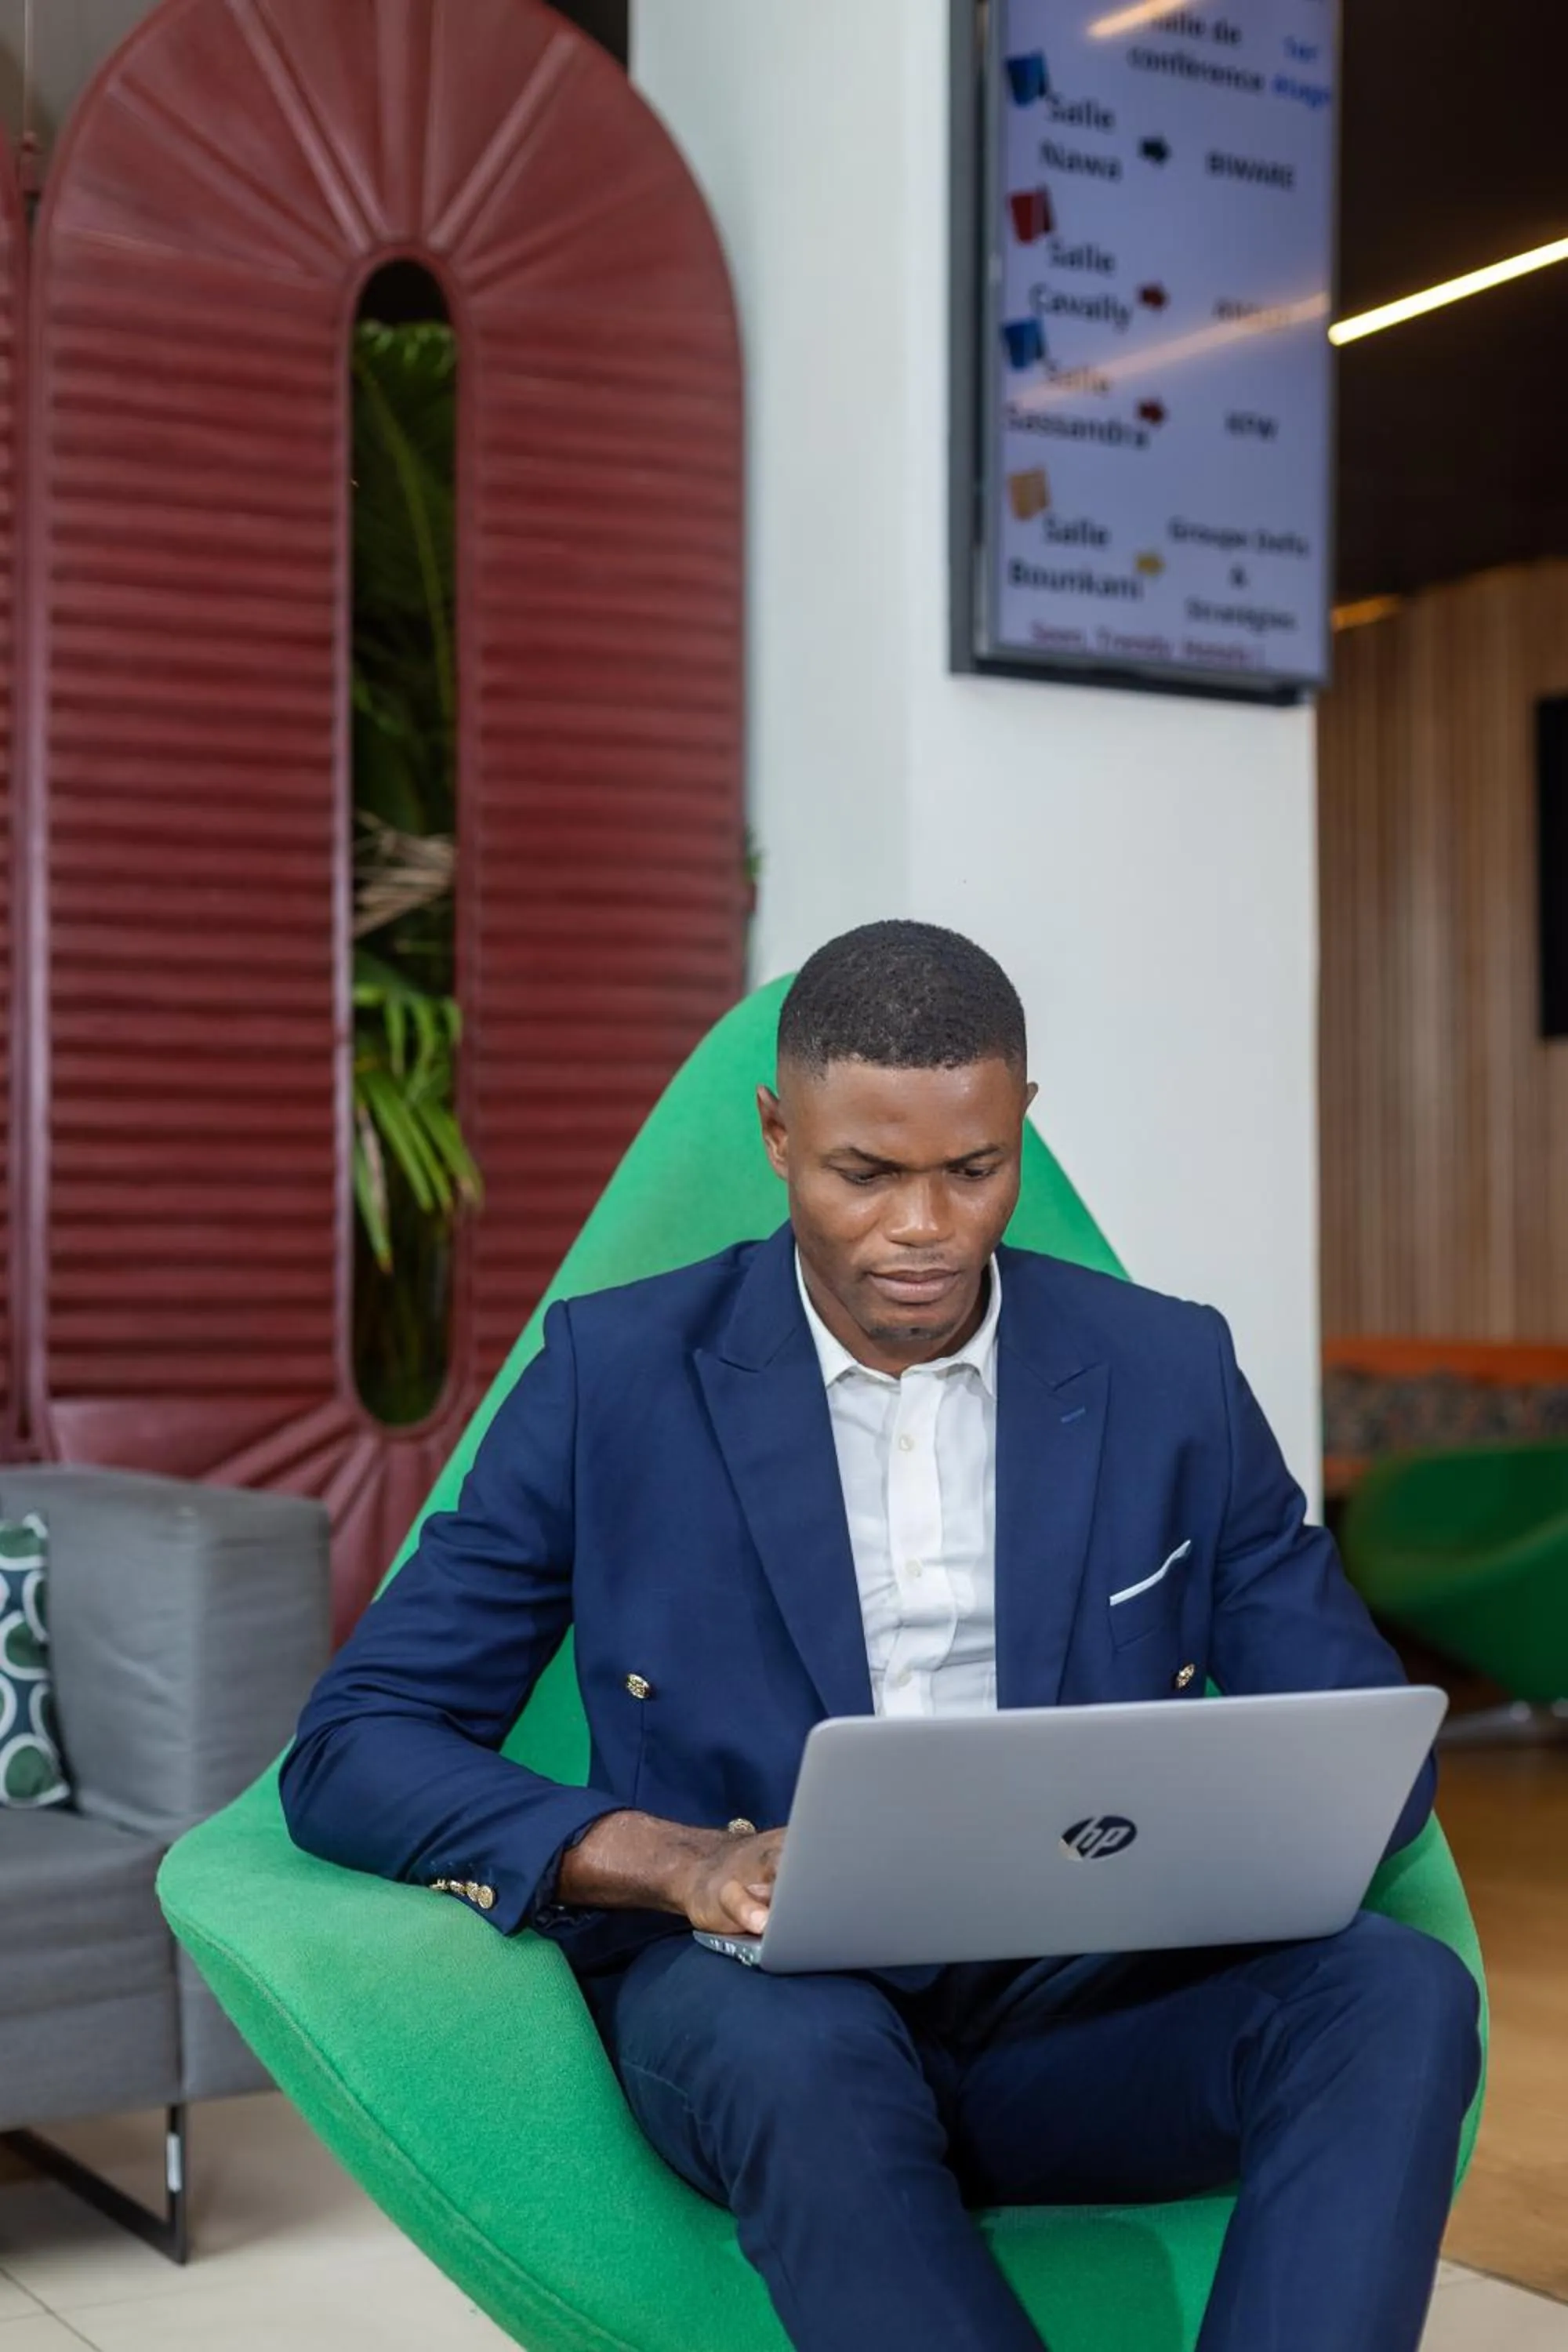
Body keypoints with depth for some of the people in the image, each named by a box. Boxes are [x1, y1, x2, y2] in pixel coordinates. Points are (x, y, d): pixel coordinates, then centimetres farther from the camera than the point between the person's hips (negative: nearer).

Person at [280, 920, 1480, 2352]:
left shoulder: (1170, 1378, 7)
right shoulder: (619, 1375, 1)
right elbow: (351, 1750, 0)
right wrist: (678, 1863, -19)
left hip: (1086, 1996, 3)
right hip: (756, 1999, -2)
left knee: (1398, 1993, -28)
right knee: (806, 2053, -38)